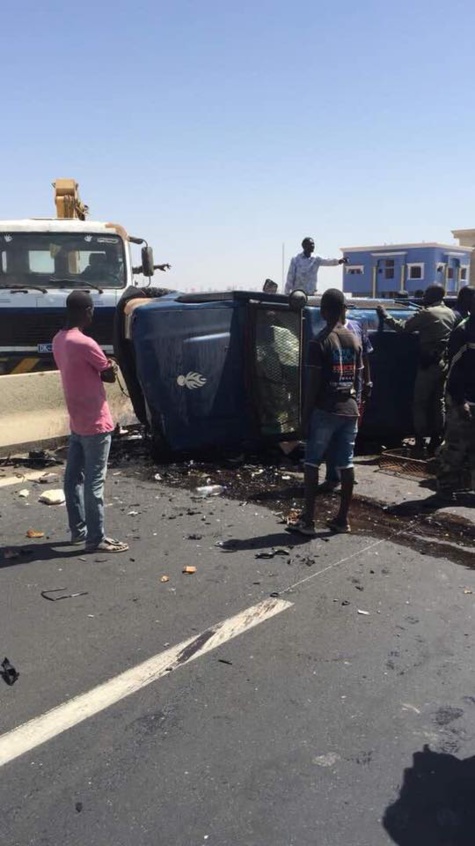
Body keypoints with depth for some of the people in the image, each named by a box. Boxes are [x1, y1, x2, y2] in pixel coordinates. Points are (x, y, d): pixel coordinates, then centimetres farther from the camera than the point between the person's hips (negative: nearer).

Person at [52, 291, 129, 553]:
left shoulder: (58, 341, 7)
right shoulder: (85, 344, -21)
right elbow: (110, 375, -9)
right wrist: (104, 366, 8)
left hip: (76, 421, 9)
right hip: (95, 423, -9)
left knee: (74, 477, 14)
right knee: (94, 481, -3)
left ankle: (78, 529, 25)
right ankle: (96, 538, 5)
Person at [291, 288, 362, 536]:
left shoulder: (319, 342, -10)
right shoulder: (355, 341, 7)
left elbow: (313, 384, -12)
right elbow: (358, 380, 9)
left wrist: (305, 415, -5)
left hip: (324, 411, -5)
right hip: (349, 411, 5)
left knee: (312, 463, 3)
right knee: (346, 464, 8)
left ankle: (308, 519, 4)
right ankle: (342, 518, 15)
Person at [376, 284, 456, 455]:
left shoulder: (427, 313, -12)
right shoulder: (450, 313, 11)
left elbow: (402, 327, -14)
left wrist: (384, 315, -4)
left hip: (429, 364, -7)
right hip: (445, 364, 7)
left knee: (420, 403, 1)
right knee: (439, 402, 11)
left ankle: (420, 442, -2)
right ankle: (436, 443, 14)